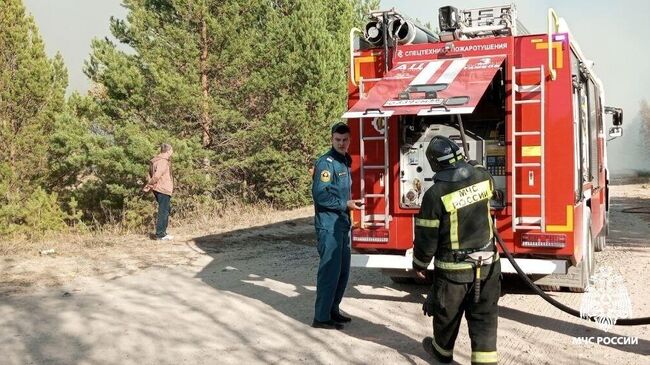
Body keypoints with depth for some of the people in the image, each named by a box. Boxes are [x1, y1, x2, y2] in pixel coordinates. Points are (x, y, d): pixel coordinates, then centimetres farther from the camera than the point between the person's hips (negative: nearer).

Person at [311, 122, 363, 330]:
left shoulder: (345, 161, 15)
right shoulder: (326, 163, -14)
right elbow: (320, 195, -21)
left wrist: (350, 204, 10)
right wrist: (345, 204, -15)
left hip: (342, 223, 9)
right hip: (328, 225, -9)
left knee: (343, 270, 13)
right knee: (330, 270, -7)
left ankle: (333, 310, 25)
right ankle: (321, 317, 1)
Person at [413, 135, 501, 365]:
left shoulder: (436, 194, -21)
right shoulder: (482, 176, -7)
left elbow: (426, 237, -13)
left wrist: (419, 264, 5)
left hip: (453, 269, -3)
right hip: (487, 264, 3)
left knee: (447, 314, 20)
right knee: (484, 316, 10)